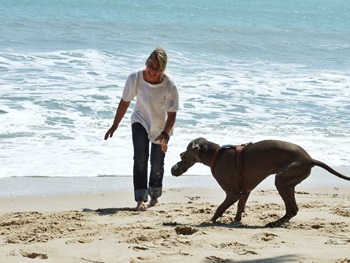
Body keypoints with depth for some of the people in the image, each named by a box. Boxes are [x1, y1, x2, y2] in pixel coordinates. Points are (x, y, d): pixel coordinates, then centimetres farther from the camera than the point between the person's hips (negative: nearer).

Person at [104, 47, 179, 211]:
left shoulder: (169, 86, -30)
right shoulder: (135, 79, -26)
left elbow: (172, 114, -23)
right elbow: (124, 102, -11)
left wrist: (165, 134, -38)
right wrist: (115, 126, -4)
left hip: (161, 127, 0)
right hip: (141, 122, 0)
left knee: (157, 164, 9)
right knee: (140, 159, -17)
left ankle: (154, 196, 33)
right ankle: (140, 199, -18)